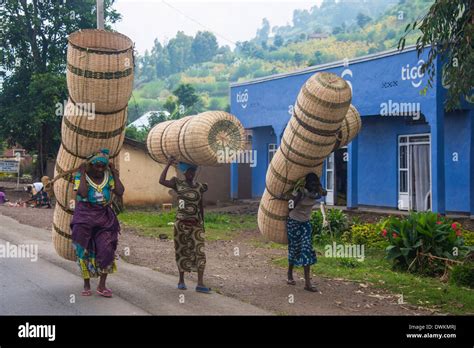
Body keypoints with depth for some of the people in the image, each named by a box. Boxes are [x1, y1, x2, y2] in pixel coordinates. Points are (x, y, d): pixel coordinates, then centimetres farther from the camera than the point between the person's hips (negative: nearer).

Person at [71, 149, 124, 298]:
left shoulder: (108, 176, 2)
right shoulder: (81, 176, -6)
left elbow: (120, 192, -10)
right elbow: (83, 193, -23)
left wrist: (115, 174, -5)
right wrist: (83, 174, -18)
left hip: (104, 216, 2)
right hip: (84, 216, -2)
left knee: (107, 250, -7)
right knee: (84, 251, 3)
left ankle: (102, 286, 4)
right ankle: (86, 285, 16)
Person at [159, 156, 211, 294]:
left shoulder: (199, 187, 6)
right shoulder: (178, 184, 0)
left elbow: (200, 206, 11)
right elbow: (162, 181, -15)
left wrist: (202, 223, 11)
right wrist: (168, 164, -13)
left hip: (196, 224, 1)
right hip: (181, 224, -1)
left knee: (199, 251, -8)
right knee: (181, 251, 7)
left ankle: (200, 283, -9)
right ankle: (181, 280, 20)